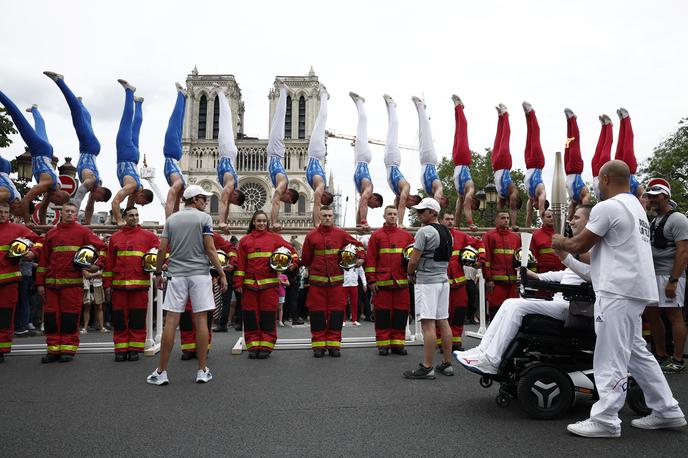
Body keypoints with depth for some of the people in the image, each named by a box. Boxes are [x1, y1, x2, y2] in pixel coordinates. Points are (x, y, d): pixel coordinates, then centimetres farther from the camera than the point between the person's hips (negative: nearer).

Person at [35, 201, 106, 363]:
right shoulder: (51, 233, 15)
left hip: (73, 282, -4)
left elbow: (101, 247, 1)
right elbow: (43, 259, 15)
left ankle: (68, 349, 6)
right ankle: (53, 349, 13)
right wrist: (40, 282, 10)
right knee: (51, 316, 5)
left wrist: (98, 264, -16)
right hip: (51, 282, 4)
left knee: (70, 316, -1)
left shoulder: (83, 231, 5)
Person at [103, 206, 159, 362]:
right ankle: (121, 349, 12)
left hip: (140, 284, -1)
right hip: (119, 284, 2)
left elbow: (162, 250, 10)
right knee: (120, 319, 4)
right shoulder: (115, 237, 12)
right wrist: (107, 284, 8)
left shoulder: (148, 236, 7)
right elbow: (109, 262, 11)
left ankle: (135, 349, 10)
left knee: (138, 318, 2)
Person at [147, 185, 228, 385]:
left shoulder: (171, 219, 9)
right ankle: (202, 371, 6)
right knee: (201, 320, 1)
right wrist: (222, 274, -4)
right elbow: (210, 250, -8)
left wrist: (158, 273, 16)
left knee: (171, 321, 2)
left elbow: (162, 249, 5)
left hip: (176, 274, 3)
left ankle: (161, 372, 5)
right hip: (200, 274, -3)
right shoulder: (204, 218, -2)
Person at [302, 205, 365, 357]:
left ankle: (333, 344, 11)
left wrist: (361, 258, 0)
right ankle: (318, 345, 11)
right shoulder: (311, 236, 3)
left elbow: (358, 245, 13)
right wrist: (313, 269, 5)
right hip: (317, 280, -1)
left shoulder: (341, 234, 5)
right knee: (317, 311, 2)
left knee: (336, 311, 2)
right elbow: (305, 259, 9)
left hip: (336, 280, 1)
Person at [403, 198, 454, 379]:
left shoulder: (424, 231, -13)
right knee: (443, 321, 11)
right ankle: (447, 364, 17)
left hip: (426, 282, -9)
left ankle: (427, 367, -6)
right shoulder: (447, 232, 13)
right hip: (443, 280, 9)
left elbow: (414, 260, -14)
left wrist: (410, 274, 5)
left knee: (428, 324, -8)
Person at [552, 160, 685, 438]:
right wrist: (572, 253, 26)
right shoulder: (636, 206, 20)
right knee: (637, 352, 18)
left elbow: (580, 245, -7)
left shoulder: (608, 208, -12)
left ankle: (605, 420, 0)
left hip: (618, 291, -10)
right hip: (636, 290, 10)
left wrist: (560, 243, 13)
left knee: (612, 358, -6)